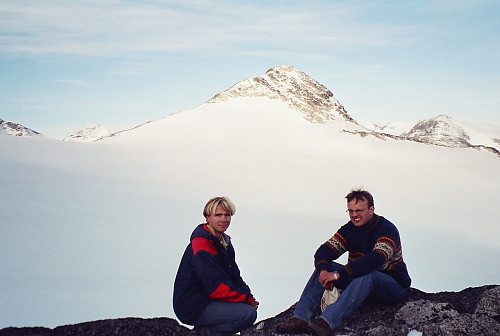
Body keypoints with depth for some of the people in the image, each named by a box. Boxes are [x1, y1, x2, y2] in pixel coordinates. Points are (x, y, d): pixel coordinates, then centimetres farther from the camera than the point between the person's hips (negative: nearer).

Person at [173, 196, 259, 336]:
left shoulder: (225, 241, 11)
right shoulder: (201, 245, -21)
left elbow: (234, 276, 14)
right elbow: (215, 288, -24)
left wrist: (249, 297, -4)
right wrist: (247, 299, -17)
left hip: (210, 299, 10)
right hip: (193, 309, -10)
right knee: (248, 313, -22)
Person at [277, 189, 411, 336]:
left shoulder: (387, 229, -19)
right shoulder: (349, 229, 2)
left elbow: (376, 259, -36)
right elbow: (324, 251, -6)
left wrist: (338, 274, -39)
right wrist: (323, 270, -31)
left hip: (394, 285, -6)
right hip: (360, 280, 6)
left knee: (366, 275, -38)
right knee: (323, 267, -12)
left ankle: (327, 322, -48)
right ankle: (301, 319, -23)